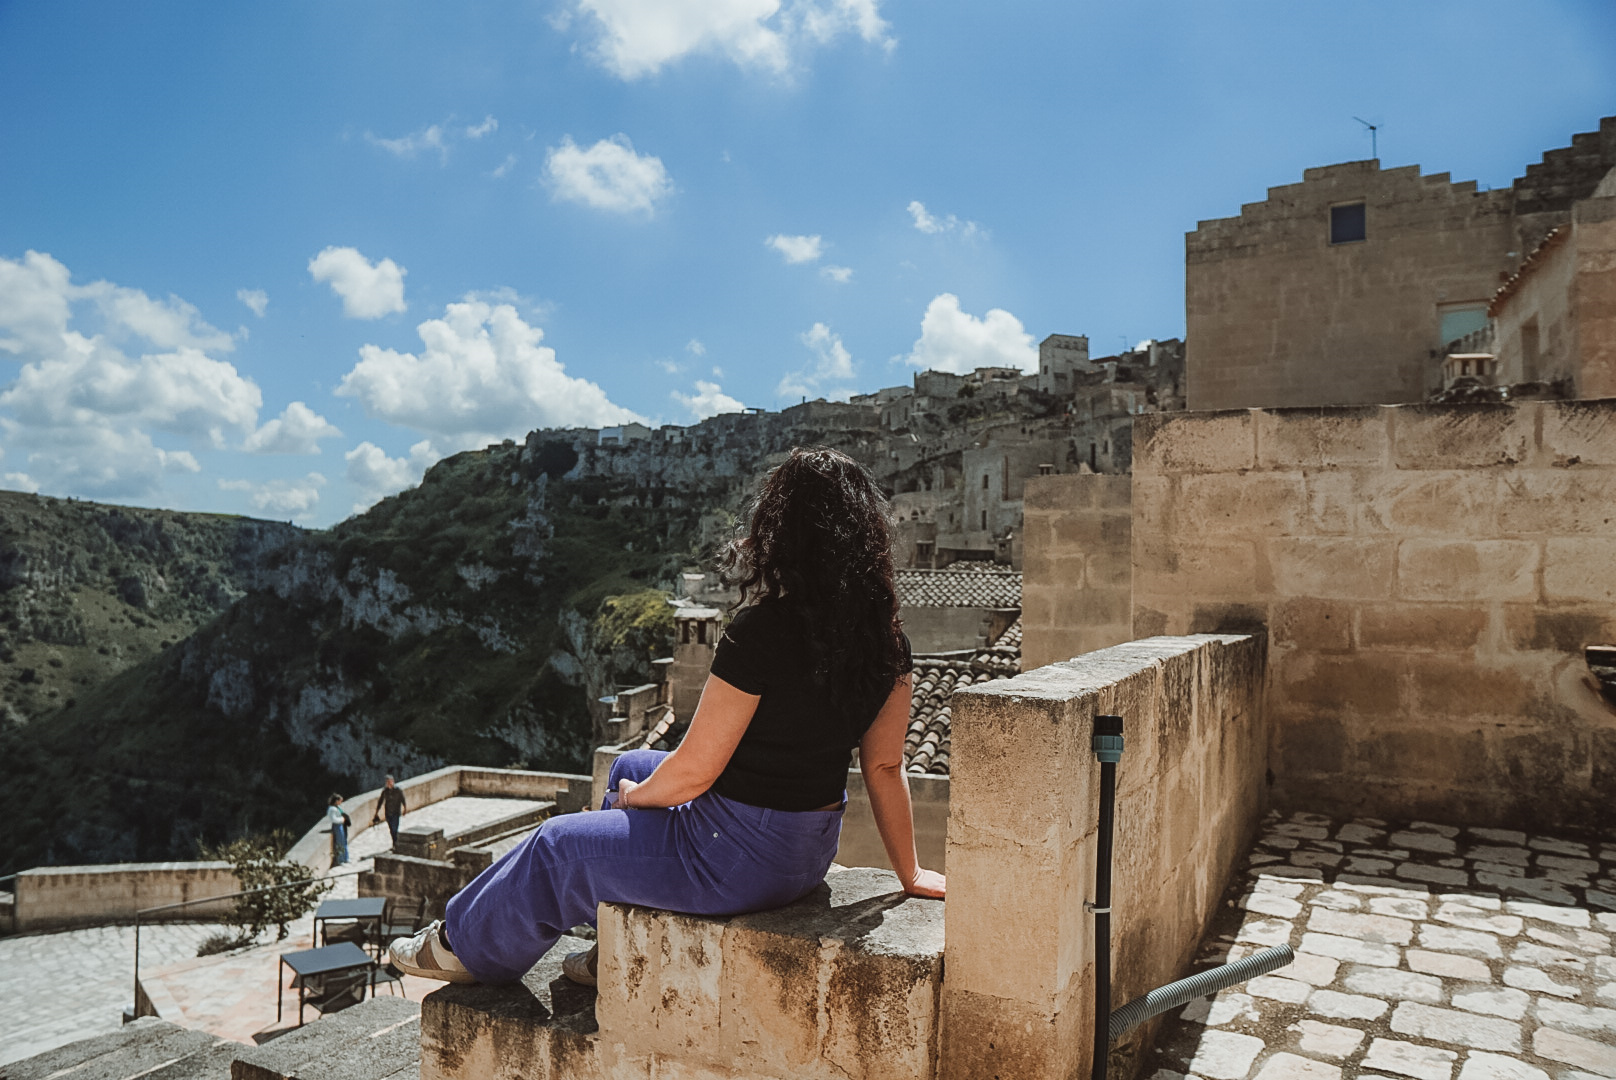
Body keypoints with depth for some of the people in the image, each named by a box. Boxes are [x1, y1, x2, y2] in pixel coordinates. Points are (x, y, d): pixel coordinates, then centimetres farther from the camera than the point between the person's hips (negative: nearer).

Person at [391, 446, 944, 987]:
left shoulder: (763, 630, -26)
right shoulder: (884, 635, -5)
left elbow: (693, 771, -20)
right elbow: (886, 766, 1)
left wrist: (634, 796, 2)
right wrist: (910, 872, 13)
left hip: (742, 855, -8)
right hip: (811, 850, 8)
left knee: (557, 847, 14)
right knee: (631, 765, 27)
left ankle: (463, 944, 43)